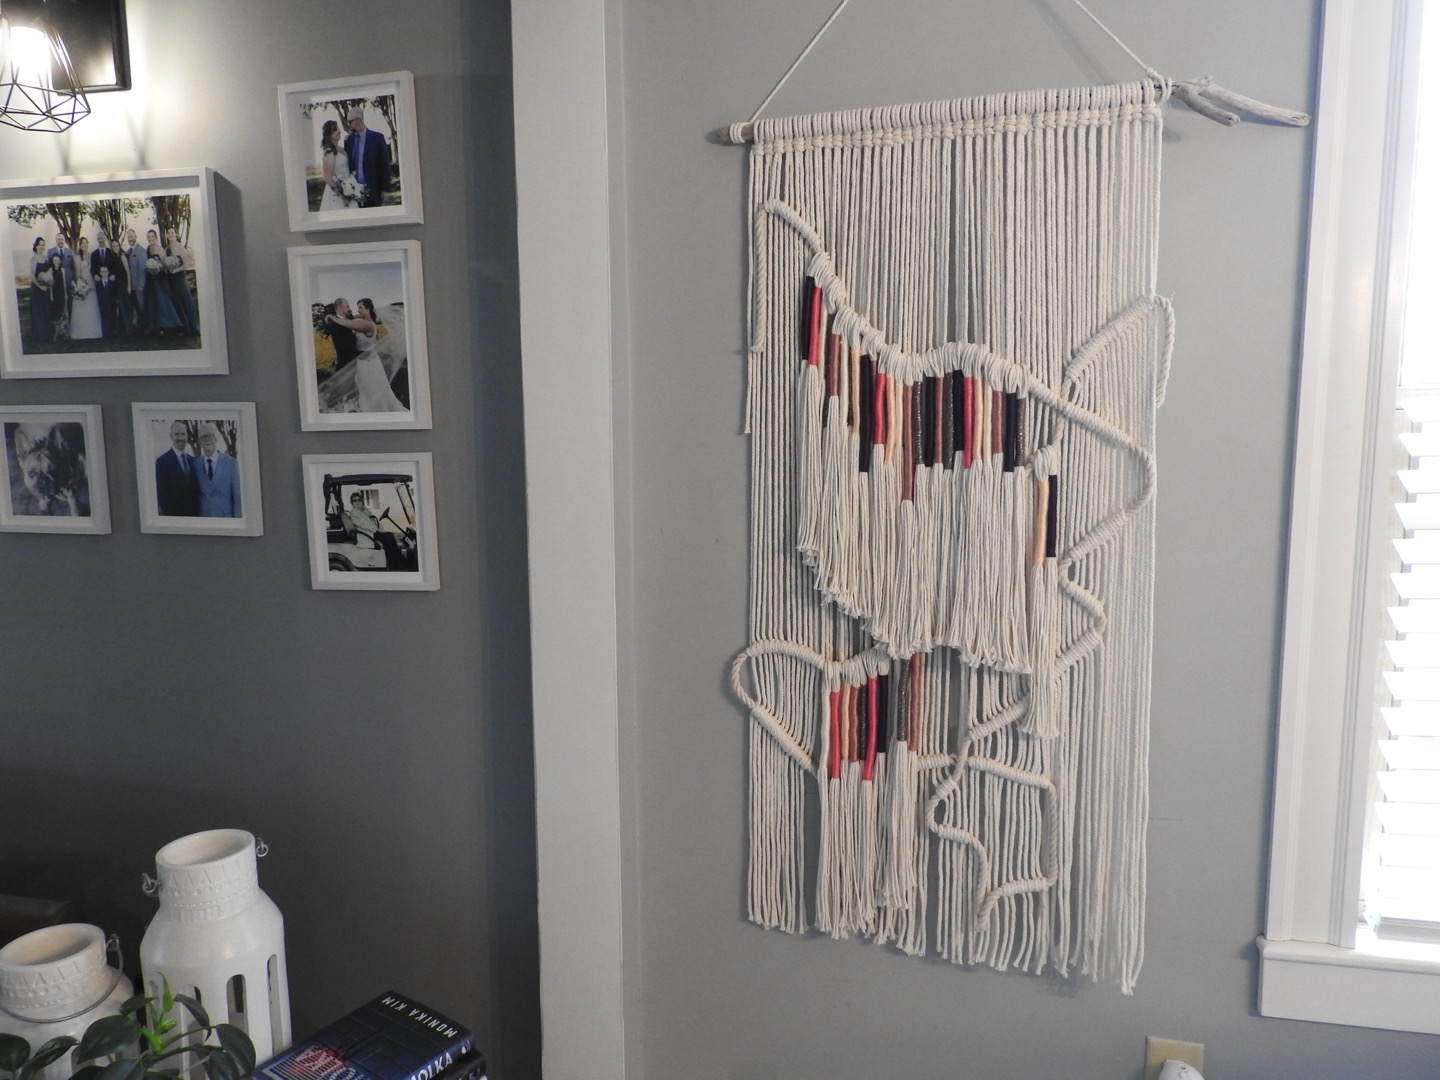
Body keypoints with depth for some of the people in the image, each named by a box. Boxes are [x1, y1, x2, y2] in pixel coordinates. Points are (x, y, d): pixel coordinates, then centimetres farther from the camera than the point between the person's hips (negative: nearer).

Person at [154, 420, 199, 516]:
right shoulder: (162, 461, -6)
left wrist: (197, 512, 4)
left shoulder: (193, 460, 11)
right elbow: (161, 493, -8)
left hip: (193, 514, 5)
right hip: (174, 516, -5)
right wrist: (169, 515, -12)